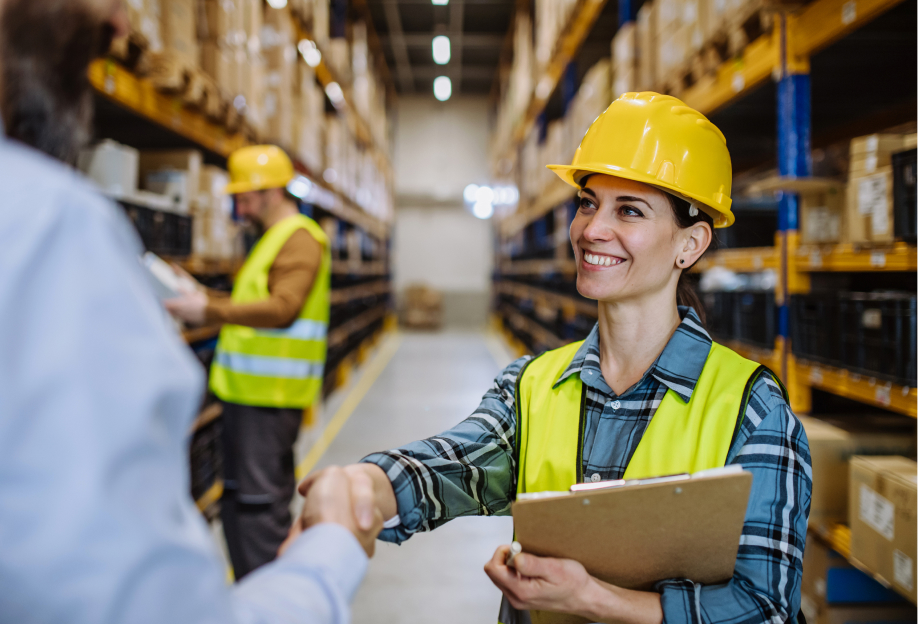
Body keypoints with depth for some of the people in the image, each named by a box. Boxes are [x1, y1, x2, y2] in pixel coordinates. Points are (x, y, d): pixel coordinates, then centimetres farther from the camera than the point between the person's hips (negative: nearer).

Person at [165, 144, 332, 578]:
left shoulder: (299, 239, -11)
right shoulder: (273, 239, 21)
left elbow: (282, 308, -23)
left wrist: (210, 310, -24)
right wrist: (206, 301, 15)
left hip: (268, 396, -10)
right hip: (250, 391, 10)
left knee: (259, 501, -8)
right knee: (238, 497, 16)